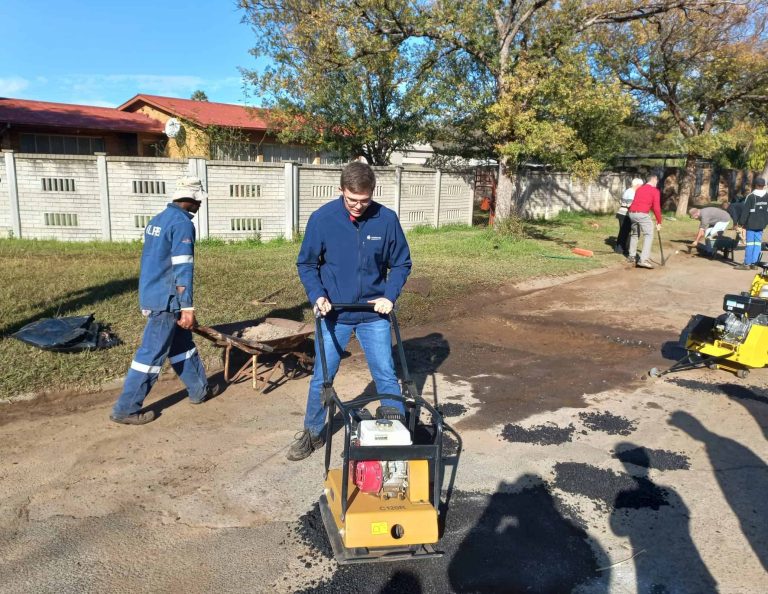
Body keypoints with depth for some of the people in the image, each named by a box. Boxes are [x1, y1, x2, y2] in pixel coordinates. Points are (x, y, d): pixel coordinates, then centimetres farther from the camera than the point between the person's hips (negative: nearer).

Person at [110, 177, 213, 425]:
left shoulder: (157, 220, 13)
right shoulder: (182, 223, -16)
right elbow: (182, 269, -21)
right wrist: (187, 307, -19)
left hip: (150, 294, 10)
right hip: (166, 300, -10)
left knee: (182, 344, 18)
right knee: (153, 353, -2)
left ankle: (199, 389, 30)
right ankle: (126, 409, 6)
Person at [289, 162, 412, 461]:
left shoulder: (387, 220, -9)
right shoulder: (322, 218, -10)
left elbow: (401, 263, 2)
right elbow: (306, 263, 0)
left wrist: (389, 296, -12)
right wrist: (317, 296, -15)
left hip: (374, 313, 0)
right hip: (334, 313, 0)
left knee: (386, 375, 7)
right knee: (322, 377, 8)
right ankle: (312, 433, 28)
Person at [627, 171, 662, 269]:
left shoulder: (639, 189, 22)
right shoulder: (655, 191, 2)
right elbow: (656, 208, -2)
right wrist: (659, 222, 2)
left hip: (632, 213, 7)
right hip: (642, 214, -7)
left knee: (634, 234, 23)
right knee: (649, 235, -5)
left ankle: (632, 256, 28)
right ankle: (644, 259, -17)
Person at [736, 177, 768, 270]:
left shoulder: (751, 197, -11)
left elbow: (745, 211, -11)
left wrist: (741, 222, -5)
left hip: (751, 225, -5)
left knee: (750, 243, -4)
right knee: (758, 243, 8)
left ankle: (747, 264, -3)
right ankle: (754, 263, 9)